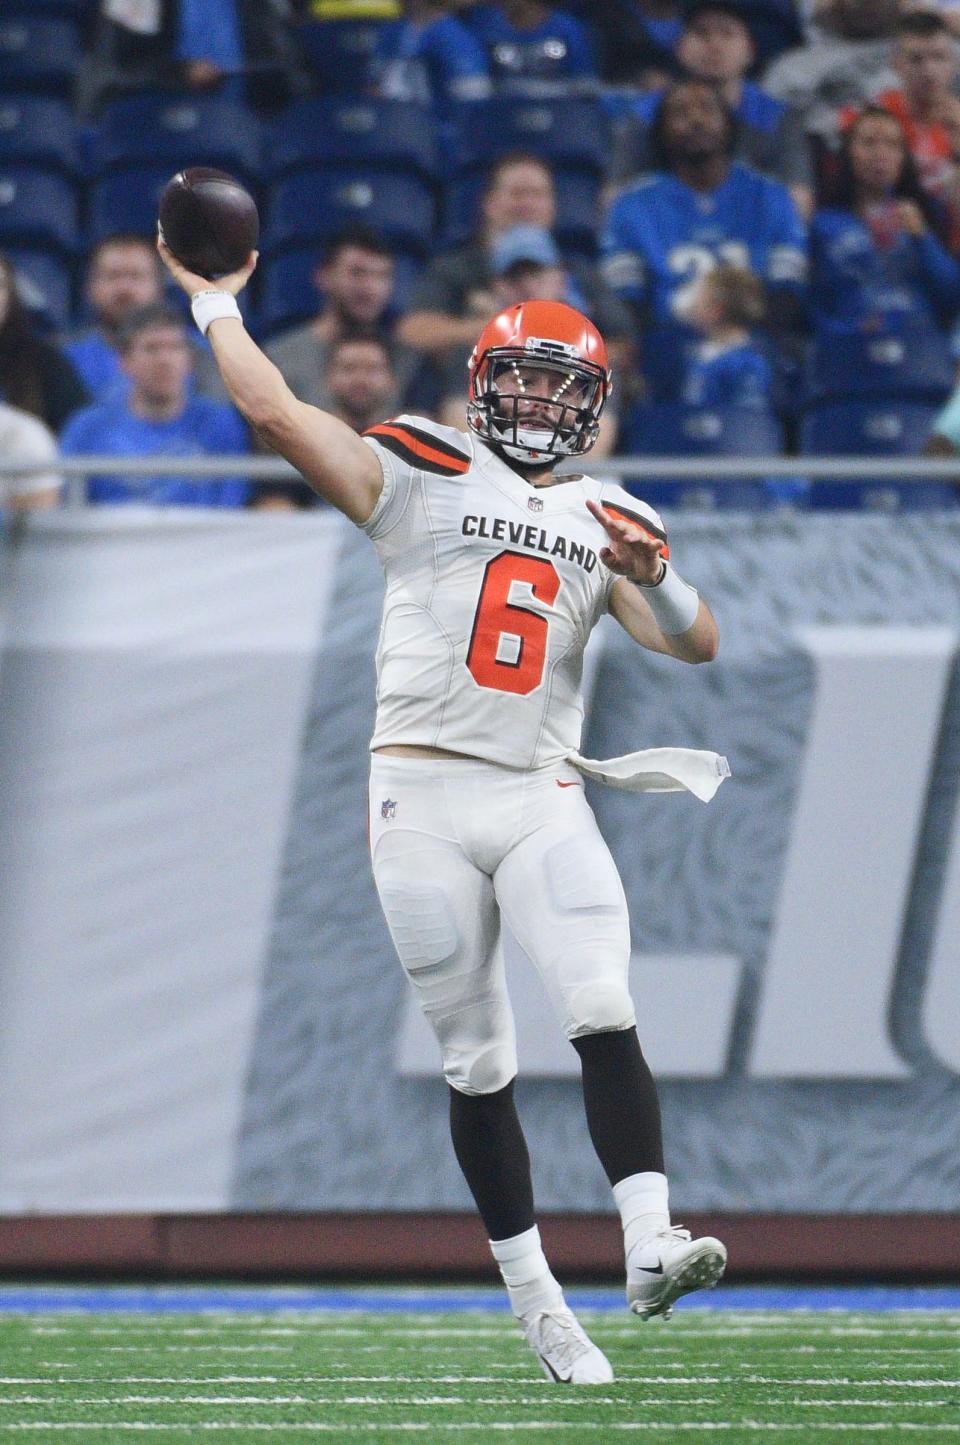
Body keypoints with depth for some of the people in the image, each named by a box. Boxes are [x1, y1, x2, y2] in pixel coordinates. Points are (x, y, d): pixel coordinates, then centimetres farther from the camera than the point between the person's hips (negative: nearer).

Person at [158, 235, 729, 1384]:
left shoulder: (603, 521, 16)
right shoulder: (421, 475, 5)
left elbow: (696, 644, 7)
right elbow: (273, 410, -5)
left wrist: (653, 577, -13)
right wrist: (215, 306, 4)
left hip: (543, 800, 2)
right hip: (424, 796, -2)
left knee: (604, 1017, -18)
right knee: (477, 1062, 3)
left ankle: (650, 1247, -27)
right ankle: (532, 1297, 11)